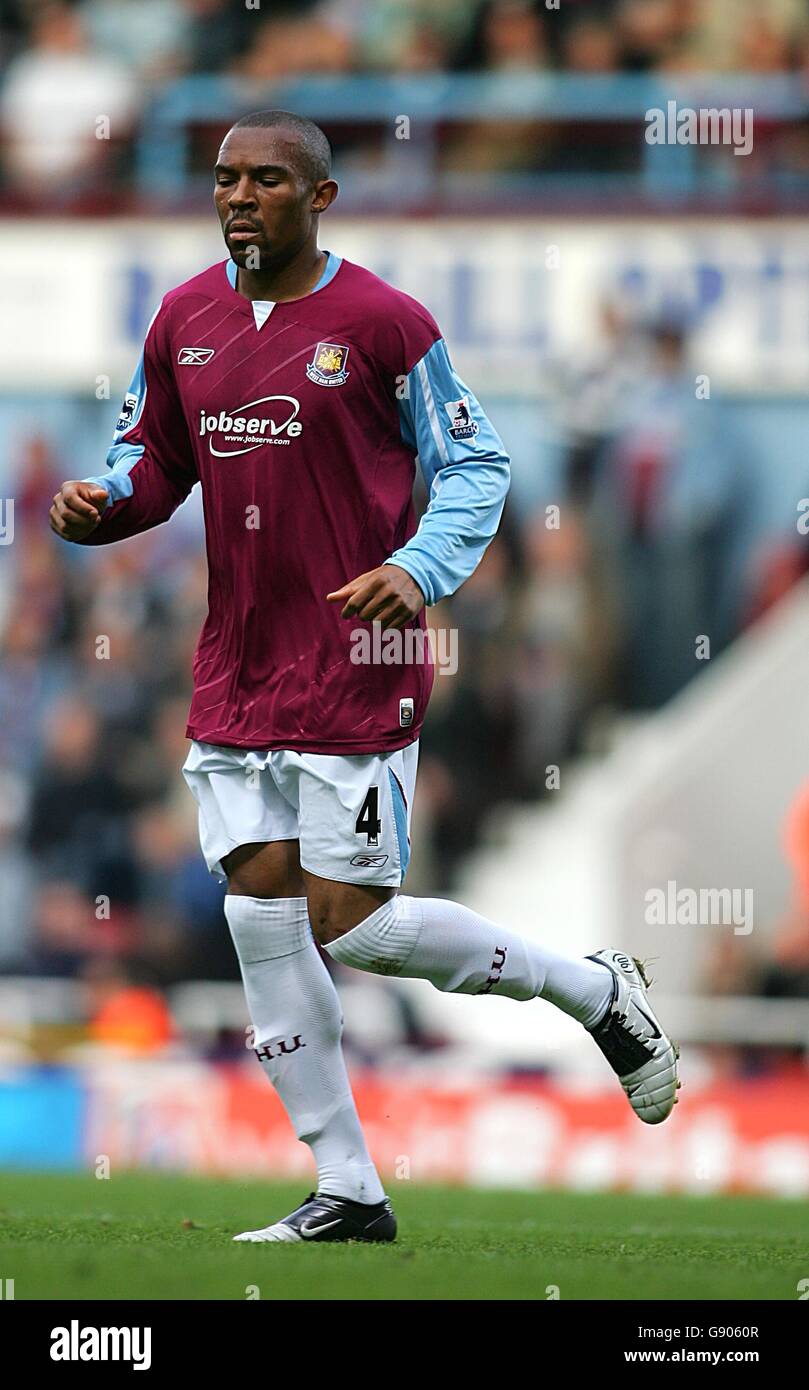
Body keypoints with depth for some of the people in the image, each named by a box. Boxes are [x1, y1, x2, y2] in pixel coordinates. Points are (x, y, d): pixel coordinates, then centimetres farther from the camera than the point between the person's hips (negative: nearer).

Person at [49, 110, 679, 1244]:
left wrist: (422, 569, -20)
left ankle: (597, 990, 15)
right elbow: (156, 459, 18)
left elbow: (476, 465, -4)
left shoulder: (382, 322, -9)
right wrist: (102, 503, -4)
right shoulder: (185, 321, 7)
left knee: (351, 925, -7)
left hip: (353, 670, -6)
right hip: (235, 673, 6)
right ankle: (347, 1194, 8)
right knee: (262, 916, 0)